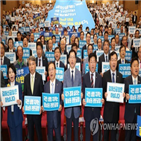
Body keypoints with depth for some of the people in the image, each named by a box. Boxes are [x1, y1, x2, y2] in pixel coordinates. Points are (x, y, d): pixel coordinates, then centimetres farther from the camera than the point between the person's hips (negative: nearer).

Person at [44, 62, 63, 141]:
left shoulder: (60, 84, -3)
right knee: (50, 129, 14)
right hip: (49, 110, 3)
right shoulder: (46, 85, 7)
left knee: (57, 130, 6)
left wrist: (61, 105, -18)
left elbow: (62, 97, -2)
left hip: (57, 110, -3)